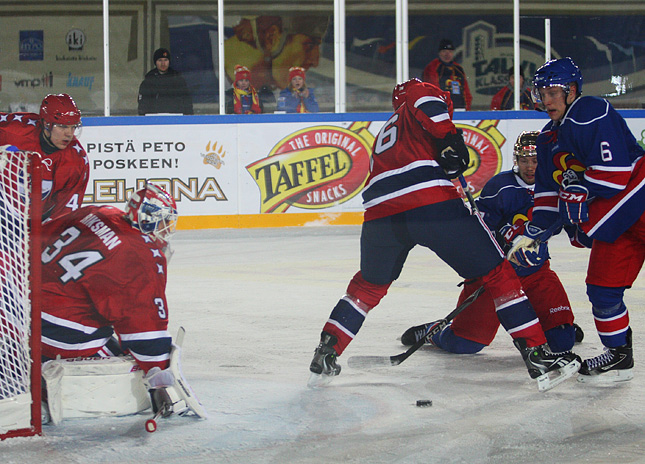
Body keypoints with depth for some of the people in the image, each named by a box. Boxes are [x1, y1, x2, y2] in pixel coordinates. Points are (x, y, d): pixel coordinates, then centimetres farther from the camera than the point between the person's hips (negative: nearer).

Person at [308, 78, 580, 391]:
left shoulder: (384, 134, 39)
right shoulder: (424, 95, 22)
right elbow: (422, 96, -3)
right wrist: (449, 138, -6)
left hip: (379, 212, 6)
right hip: (431, 202, -6)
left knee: (369, 285, 30)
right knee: (497, 273, 5)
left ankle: (325, 356, 23)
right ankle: (538, 355, 0)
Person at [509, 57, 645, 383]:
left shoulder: (593, 115, -12)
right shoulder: (549, 138, 17)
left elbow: (614, 171, -20)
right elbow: (548, 192, 20)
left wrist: (578, 190, -10)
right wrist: (533, 233, 10)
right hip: (611, 218, 9)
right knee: (602, 287, 4)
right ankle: (618, 356, 15)